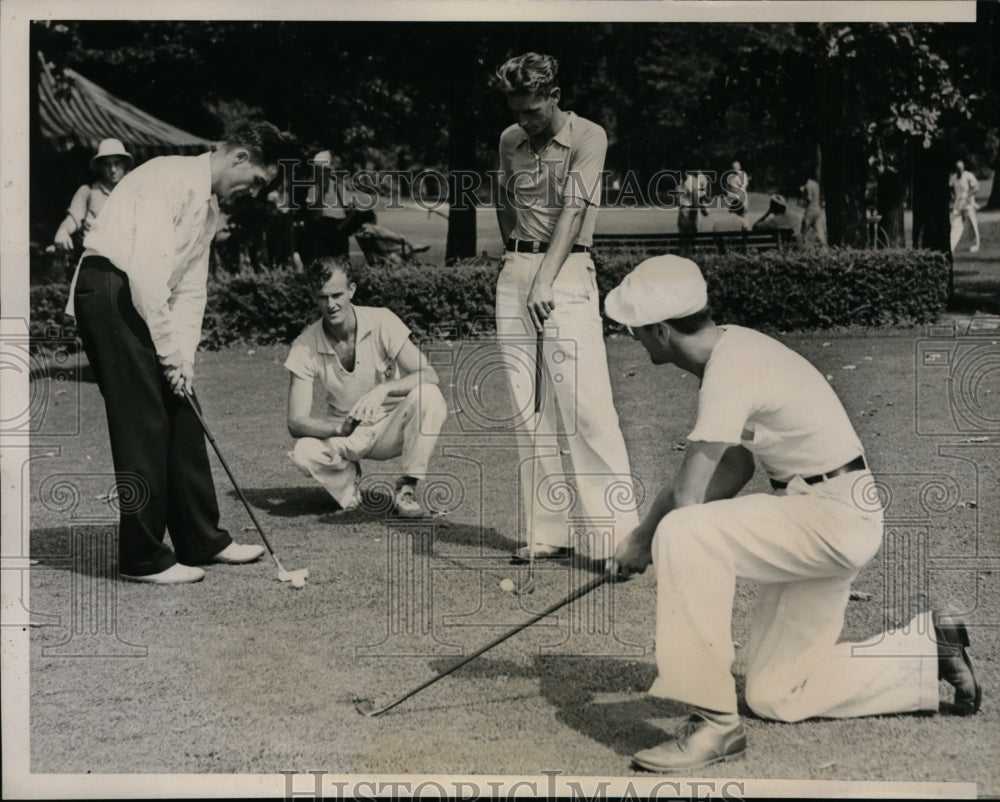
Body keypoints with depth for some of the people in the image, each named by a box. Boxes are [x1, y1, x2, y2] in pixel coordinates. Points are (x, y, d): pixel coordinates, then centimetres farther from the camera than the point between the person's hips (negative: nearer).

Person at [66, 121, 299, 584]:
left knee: (181, 417, 10)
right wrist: (169, 349, -16)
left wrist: (183, 355, 2)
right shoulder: (173, 177, -13)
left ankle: (201, 540, 19)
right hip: (109, 290, -10)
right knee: (143, 425, -8)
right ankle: (143, 558, 0)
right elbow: (147, 267, -21)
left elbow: (191, 289, 16)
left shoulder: (210, 207, 18)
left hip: (147, 300, 10)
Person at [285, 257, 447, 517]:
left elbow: (429, 375, -23)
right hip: (345, 436, 0)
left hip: (392, 427, 0)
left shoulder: (381, 322, -17)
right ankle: (347, 478, 4)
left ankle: (407, 488, -15)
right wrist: (341, 428, -38)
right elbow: (296, 422, -18)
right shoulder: (305, 346, -15)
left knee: (428, 396, -31)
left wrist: (384, 389, -41)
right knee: (303, 453, -31)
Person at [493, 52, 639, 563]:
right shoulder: (509, 141, 15)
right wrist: (518, 260, 14)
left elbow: (573, 210, -14)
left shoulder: (588, 137, -3)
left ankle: (620, 532, -11)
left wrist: (545, 280, -25)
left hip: (566, 272, -5)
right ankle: (547, 532, 9)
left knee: (587, 406, -12)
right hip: (515, 273, 6)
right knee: (527, 410, 3)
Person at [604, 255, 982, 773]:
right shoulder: (732, 348, 7)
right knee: (775, 698, 13)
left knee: (683, 536, -29)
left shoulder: (731, 367, -22)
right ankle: (928, 649, 27)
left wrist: (641, 543, -4)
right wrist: (648, 538, 4)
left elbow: (687, 496, -24)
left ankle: (715, 724, -21)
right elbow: (736, 466, 13)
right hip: (822, 519, 10)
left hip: (834, 516, -10)